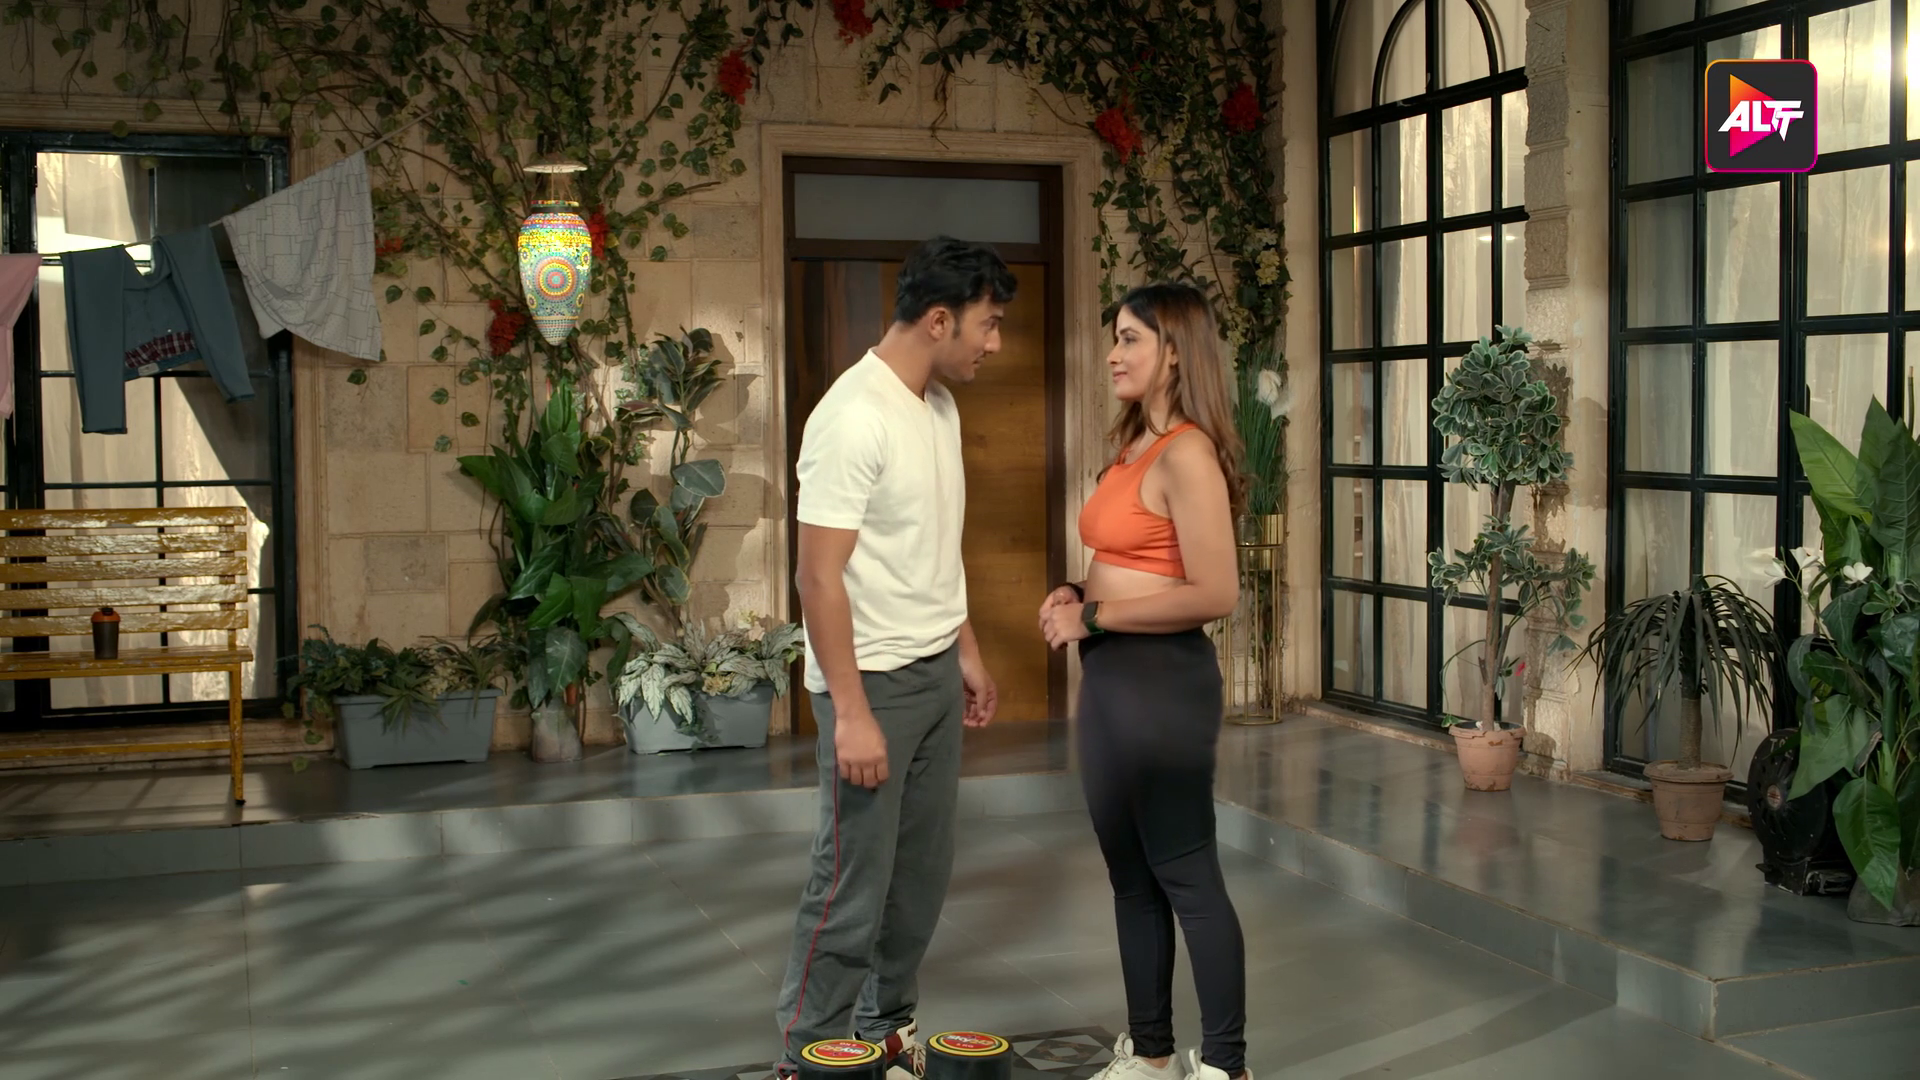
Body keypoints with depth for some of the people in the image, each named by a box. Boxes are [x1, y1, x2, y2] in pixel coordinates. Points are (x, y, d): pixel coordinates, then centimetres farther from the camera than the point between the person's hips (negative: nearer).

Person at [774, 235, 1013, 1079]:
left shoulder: (939, 406, 8)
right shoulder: (855, 418, -21)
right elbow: (818, 575, -22)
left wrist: (966, 650, 19)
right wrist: (851, 711, -23)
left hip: (936, 672, 9)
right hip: (873, 681, -9)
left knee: (921, 869, 15)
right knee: (854, 881, -1)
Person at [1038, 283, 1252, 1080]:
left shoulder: (1187, 454, -16)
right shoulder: (1136, 446, 12)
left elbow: (1214, 594, -21)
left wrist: (1095, 618, -16)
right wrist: (1079, 596, 4)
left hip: (1162, 681, -10)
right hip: (1113, 678, 10)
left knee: (1186, 876, 2)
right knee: (1132, 877, 16)